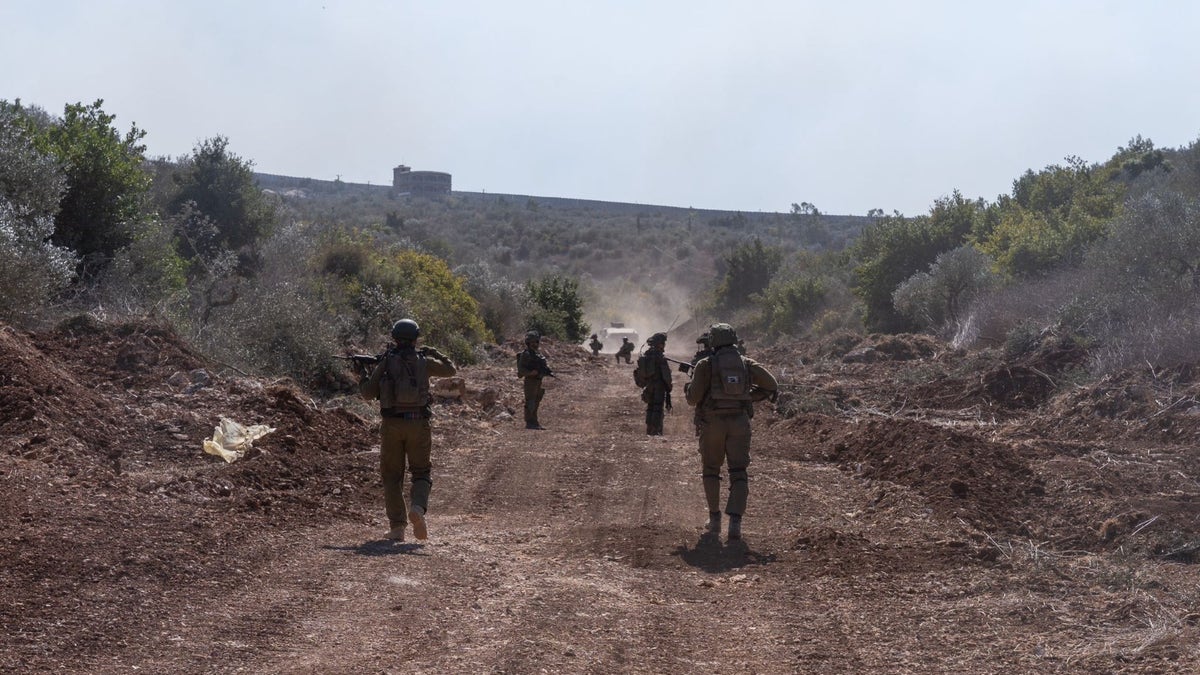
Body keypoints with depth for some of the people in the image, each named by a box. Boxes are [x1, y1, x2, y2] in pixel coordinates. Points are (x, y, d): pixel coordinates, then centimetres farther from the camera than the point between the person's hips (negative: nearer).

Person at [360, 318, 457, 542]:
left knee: (392, 476, 9)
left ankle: (397, 527, 2)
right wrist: (434, 353, 32)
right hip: (418, 424, 0)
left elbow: (368, 393, 0)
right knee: (422, 472, 12)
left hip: (391, 424, 0)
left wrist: (363, 377, 19)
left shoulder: (385, 363, 1)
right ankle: (418, 508, -17)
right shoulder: (424, 361, 3)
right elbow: (450, 369, 20)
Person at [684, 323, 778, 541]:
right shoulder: (746, 364, 8)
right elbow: (772, 386, 9)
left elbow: (693, 398, -5)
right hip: (740, 423, 2)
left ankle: (714, 518, 19)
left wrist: (690, 387, 16)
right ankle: (735, 521, -16)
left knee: (711, 470, 17)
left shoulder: (706, 365, -1)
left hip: (713, 422, -1)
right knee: (738, 473, 0)